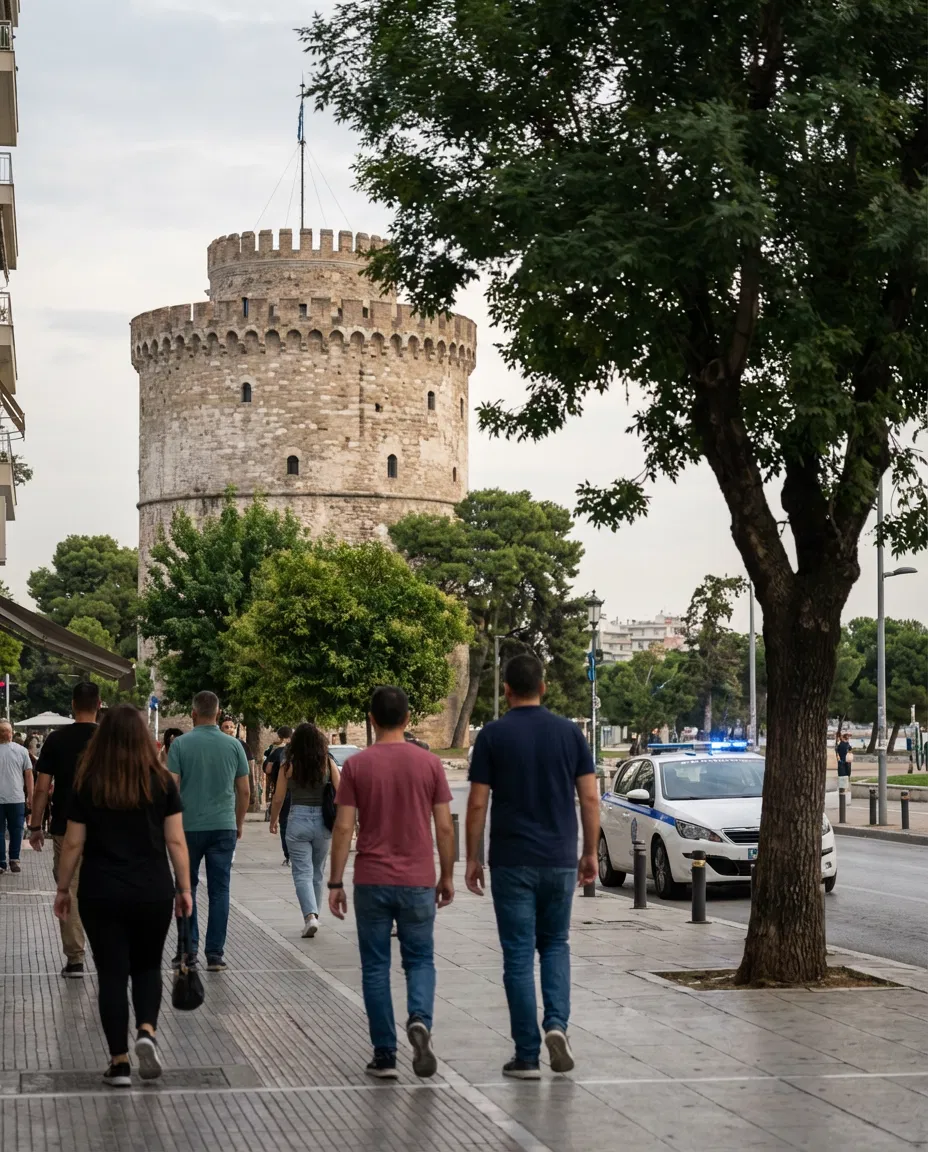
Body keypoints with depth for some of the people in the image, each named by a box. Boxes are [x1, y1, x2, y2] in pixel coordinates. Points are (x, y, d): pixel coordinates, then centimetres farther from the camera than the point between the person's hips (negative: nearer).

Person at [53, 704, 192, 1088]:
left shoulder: (87, 785, -3)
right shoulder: (162, 783, -2)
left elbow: (73, 844, -1)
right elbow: (176, 842, -1)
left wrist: (63, 889, 10)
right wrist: (184, 888, 7)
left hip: (102, 893, -1)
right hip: (153, 891, 1)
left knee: (112, 973, 7)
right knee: (147, 966, 19)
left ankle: (119, 1062, 7)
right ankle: (147, 1031, -5)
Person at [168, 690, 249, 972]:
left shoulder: (181, 744, -5)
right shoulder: (233, 745, 1)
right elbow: (244, 791, 5)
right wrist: (239, 824, 17)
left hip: (189, 826, -1)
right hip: (224, 827, 1)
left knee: (186, 887, 13)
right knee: (219, 890, 5)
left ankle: (188, 949, 9)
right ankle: (215, 954, 3)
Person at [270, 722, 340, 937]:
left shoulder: (289, 765, -4)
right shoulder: (328, 764, -1)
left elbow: (278, 799, -1)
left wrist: (273, 821, 14)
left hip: (298, 821, -2)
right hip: (322, 823, 2)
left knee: (302, 873, -1)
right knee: (317, 873, 18)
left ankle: (310, 915, -19)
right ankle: (313, 914, 27)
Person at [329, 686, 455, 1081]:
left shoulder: (356, 765, -3)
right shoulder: (429, 763, -1)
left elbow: (343, 827, -6)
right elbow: (444, 827, -1)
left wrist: (335, 882, 1)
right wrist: (447, 876, 11)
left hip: (371, 882, 0)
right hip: (418, 882, 1)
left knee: (375, 967, 8)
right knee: (420, 960, 12)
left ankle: (384, 1056, 8)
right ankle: (419, 1020, -16)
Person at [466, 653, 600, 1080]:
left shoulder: (493, 735, -5)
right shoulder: (570, 732, 2)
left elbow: (477, 803, -6)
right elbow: (590, 797, 1)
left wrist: (472, 857, 3)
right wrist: (590, 852, 10)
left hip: (512, 861, -2)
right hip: (560, 860, 2)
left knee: (519, 956, 3)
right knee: (555, 945, 18)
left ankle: (527, 1055, 3)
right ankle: (556, 1024, -3)